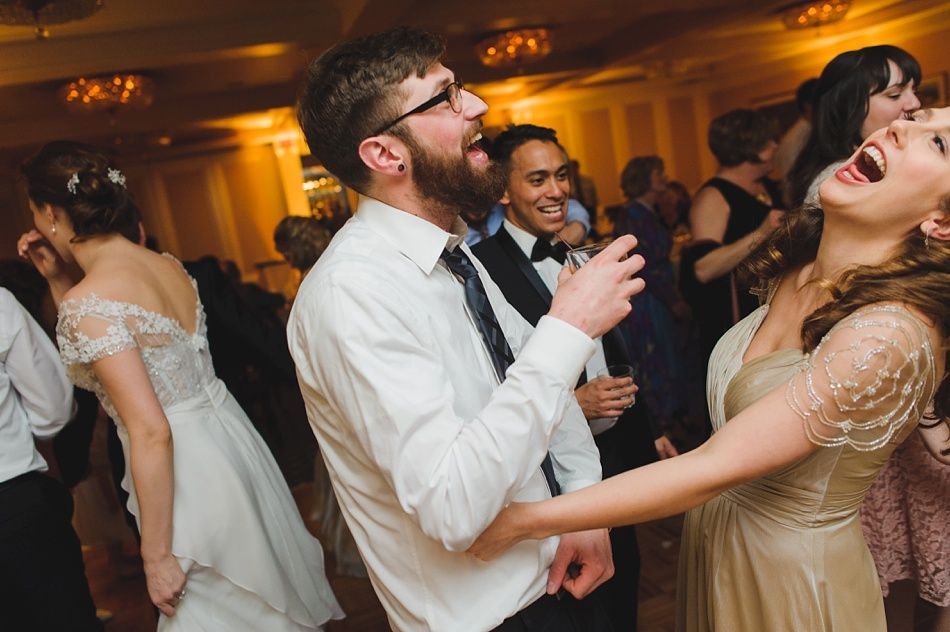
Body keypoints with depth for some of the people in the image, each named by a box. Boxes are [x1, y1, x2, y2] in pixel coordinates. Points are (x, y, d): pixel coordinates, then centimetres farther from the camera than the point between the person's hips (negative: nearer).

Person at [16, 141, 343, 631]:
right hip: (229, 438, 8)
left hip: (188, 469, -8)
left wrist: (157, 556, -16)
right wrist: (58, 281, 11)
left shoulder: (89, 302, -20)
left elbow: (150, 433, -23)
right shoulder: (168, 266, 4)